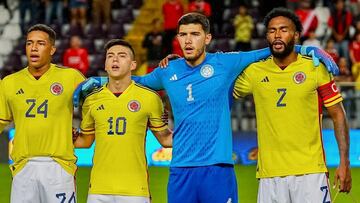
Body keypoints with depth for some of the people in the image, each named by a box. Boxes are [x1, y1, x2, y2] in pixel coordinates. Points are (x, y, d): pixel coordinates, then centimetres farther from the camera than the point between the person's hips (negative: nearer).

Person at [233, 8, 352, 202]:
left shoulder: (315, 68, 1)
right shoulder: (254, 72, 7)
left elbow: (338, 115, 4)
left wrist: (344, 162, -2)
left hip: (310, 172, -2)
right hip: (269, 175, 2)